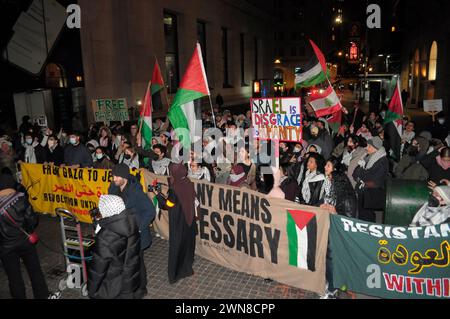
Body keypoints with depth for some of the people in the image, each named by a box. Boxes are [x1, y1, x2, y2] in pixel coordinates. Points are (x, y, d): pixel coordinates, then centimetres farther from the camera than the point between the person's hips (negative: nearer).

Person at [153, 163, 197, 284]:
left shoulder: (174, 189, -24)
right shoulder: (189, 184, -6)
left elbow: (167, 204, -16)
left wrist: (157, 194, -3)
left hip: (178, 223, -6)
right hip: (189, 220, 6)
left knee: (176, 246, 9)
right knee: (188, 242, 20)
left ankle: (174, 274, 22)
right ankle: (187, 268, 36)